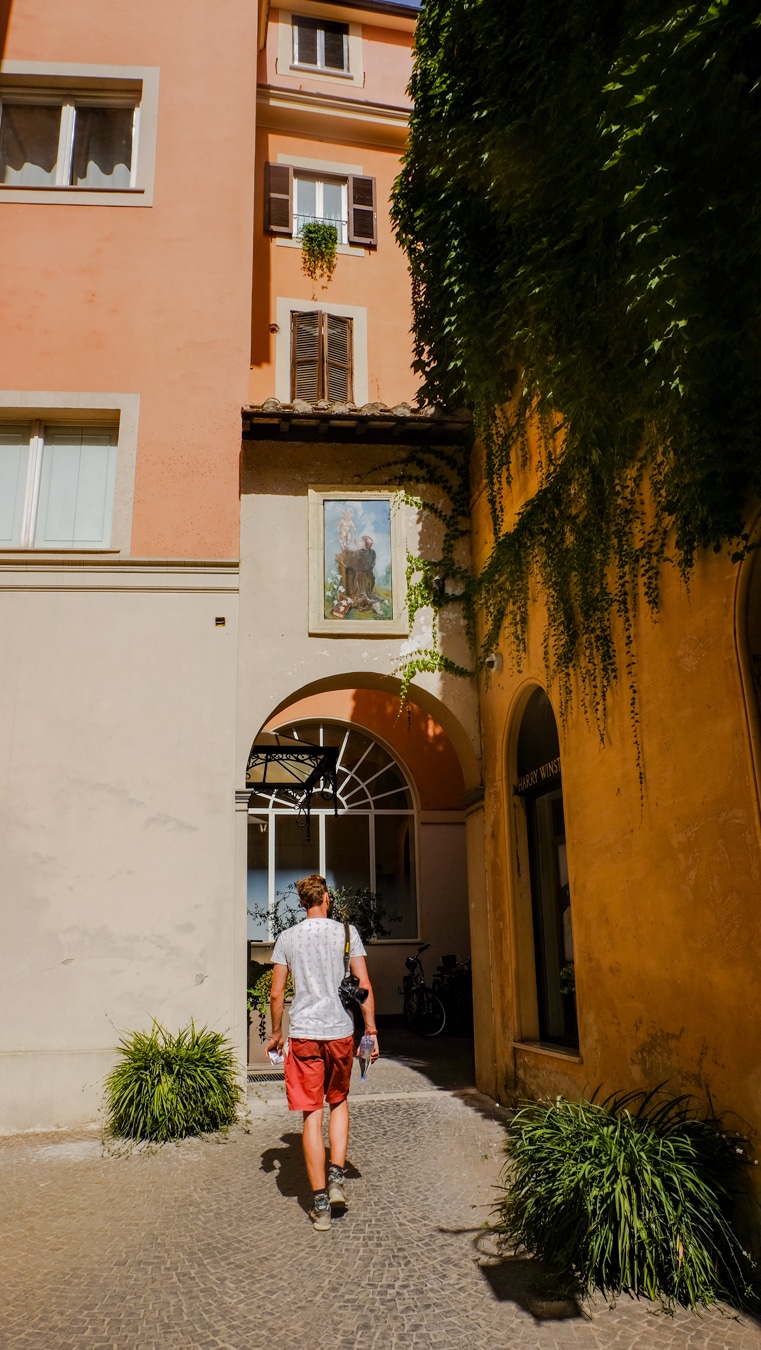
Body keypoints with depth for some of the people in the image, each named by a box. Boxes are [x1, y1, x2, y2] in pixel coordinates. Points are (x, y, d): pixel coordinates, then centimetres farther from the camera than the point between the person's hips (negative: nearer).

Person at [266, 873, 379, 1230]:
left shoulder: (287, 938, 2)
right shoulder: (347, 932, 0)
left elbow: (276, 993, 3)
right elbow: (364, 986, -2)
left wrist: (275, 1034, 16)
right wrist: (371, 1030, 5)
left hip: (303, 1034, 0)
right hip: (341, 1031, 1)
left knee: (312, 1114, 5)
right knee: (339, 1102, 22)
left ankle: (320, 1203, 9)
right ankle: (337, 1177, 12)